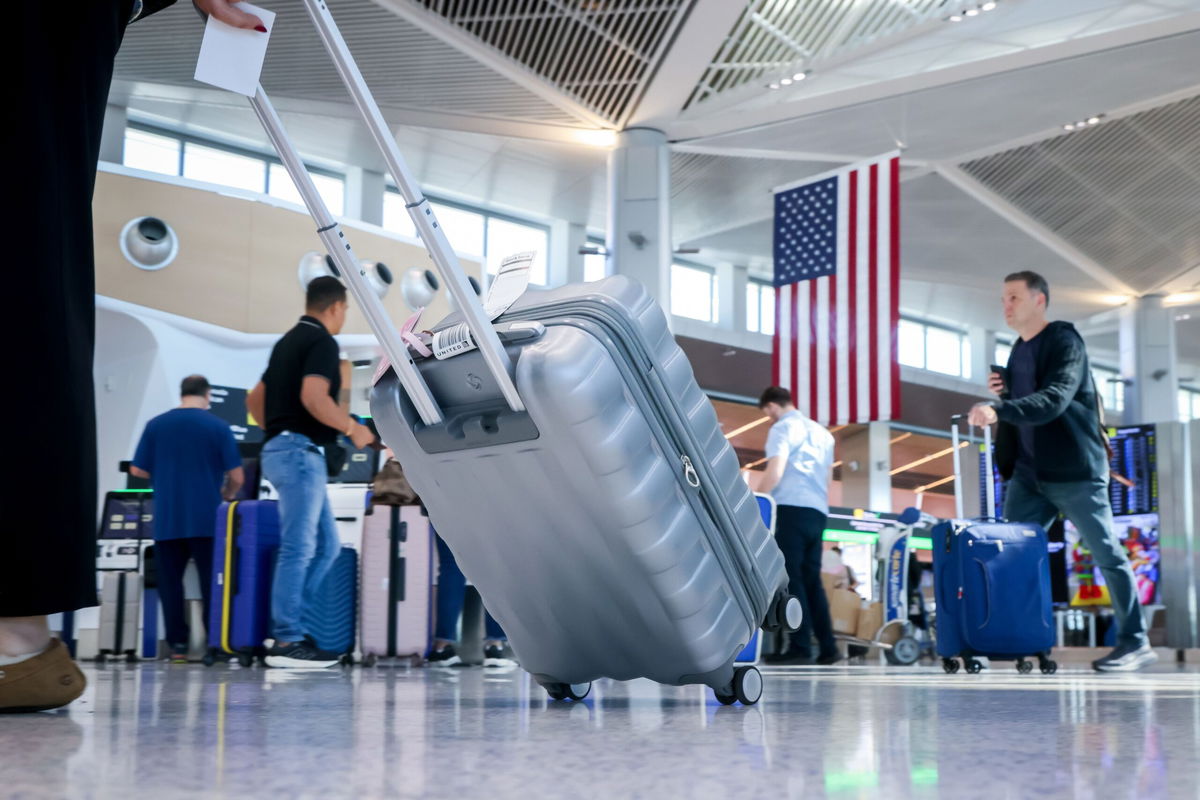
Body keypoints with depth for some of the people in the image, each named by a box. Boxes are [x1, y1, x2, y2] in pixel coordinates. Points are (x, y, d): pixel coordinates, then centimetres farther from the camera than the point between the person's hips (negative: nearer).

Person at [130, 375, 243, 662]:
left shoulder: (155, 425, 3)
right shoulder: (218, 427, -2)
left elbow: (137, 470, 5)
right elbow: (237, 477, -4)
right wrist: (226, 495, 17)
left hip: (167, 520, 2)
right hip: (206, 519, -1)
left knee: (170, 584, 7)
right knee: (211, 584, 5)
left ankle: (177, 645, 6)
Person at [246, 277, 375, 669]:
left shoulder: (288, 341, 20)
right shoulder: (322, 342, -9)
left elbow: (255, 399, 24)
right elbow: (313, 397, -24)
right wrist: (353, 427, -12)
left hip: (278, 448, 10)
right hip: (301, 451, -10)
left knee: (326, 545, 12)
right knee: (299, 548, -8)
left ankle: (288, 625, 12)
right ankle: (286, 641, -6)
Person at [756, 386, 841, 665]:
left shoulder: (782, 428, 0)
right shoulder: (822, 432, 23)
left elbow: (775, 473, -11)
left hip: (791, 508, -7)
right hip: (818, 512, 7)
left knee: (791, 579, -7)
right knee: (812, 580, 9)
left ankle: (801, 646, -12)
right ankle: (828, 647, 3)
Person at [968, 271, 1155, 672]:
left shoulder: (1064, 341, -9)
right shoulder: (1018, 352, 15)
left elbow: (1054, 399, -25)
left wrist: (999, 409, -38)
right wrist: (1002, 394, 1)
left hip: (1074, 470, -7)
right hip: (1028, 473, 8)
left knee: (1107, 554, 0)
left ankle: (1135, 642, 9)